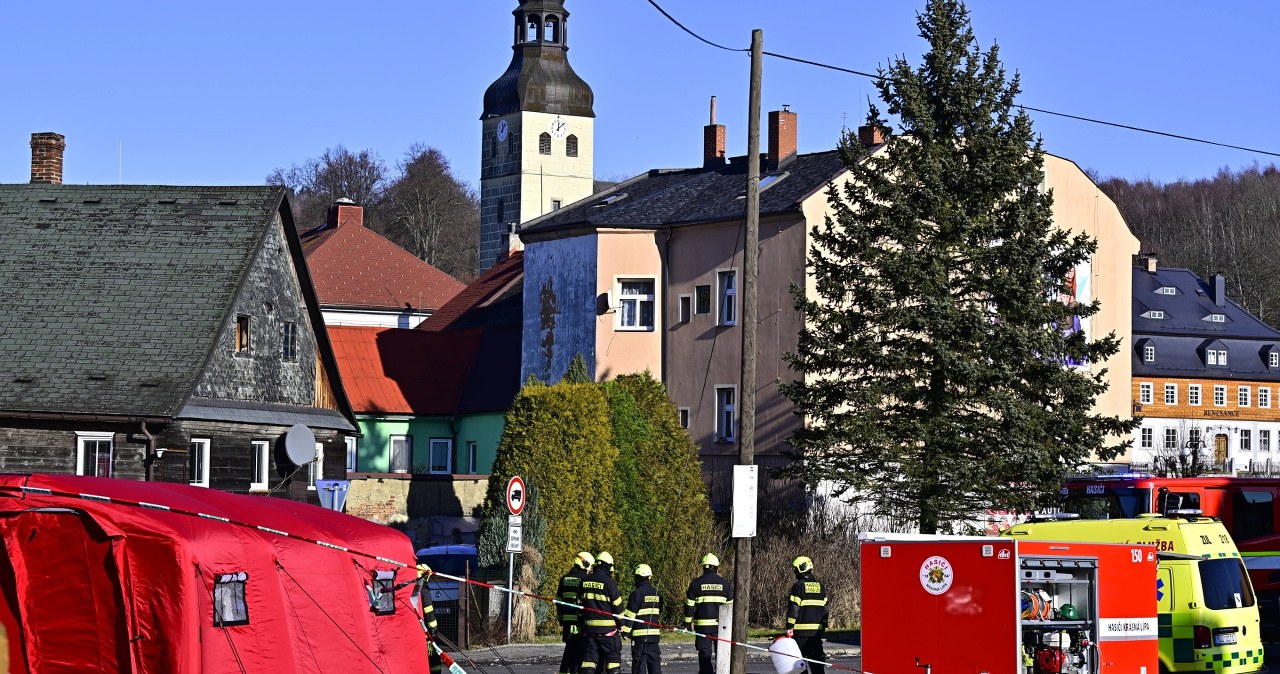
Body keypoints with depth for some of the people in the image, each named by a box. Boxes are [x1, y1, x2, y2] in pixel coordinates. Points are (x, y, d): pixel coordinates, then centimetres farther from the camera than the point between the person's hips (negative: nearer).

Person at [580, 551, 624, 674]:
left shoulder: (585, 581, 7)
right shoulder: (608, 582, -10)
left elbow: (579, 604, 13)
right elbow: (617, 606, -8)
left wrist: (582, 621, 21)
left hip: (589, 627, 5)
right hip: (607, 627, -5)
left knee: (590, 655, 7)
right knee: (613, 656, 2)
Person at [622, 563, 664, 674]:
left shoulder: (637, 593, -11)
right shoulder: (657, 593, 10)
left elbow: (629, 615, -11)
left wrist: (625, 631, -4)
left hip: (640, 633, -6)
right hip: (655, 634, 6)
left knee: (639, 662, -4)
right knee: (654, 661, 10)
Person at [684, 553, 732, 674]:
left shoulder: (696, 583, 1)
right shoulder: (724, 583, 4)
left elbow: (689, 605, 2)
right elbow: (730, 604, 9)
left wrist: (687, 622, 9)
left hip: (702, 624, -1)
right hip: (720, 623, 1)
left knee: (705, 654, 1)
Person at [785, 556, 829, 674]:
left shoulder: (798, 586, -9)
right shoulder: (820, 586, 12)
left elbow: (793, 608, -12)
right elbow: (825, 608, 15)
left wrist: (789, 627, -10)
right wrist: (824, 627, 21)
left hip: (801, 629, -6)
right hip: (817, 629, 6)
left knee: (799, 658, 0)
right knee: (816, 656, 8)